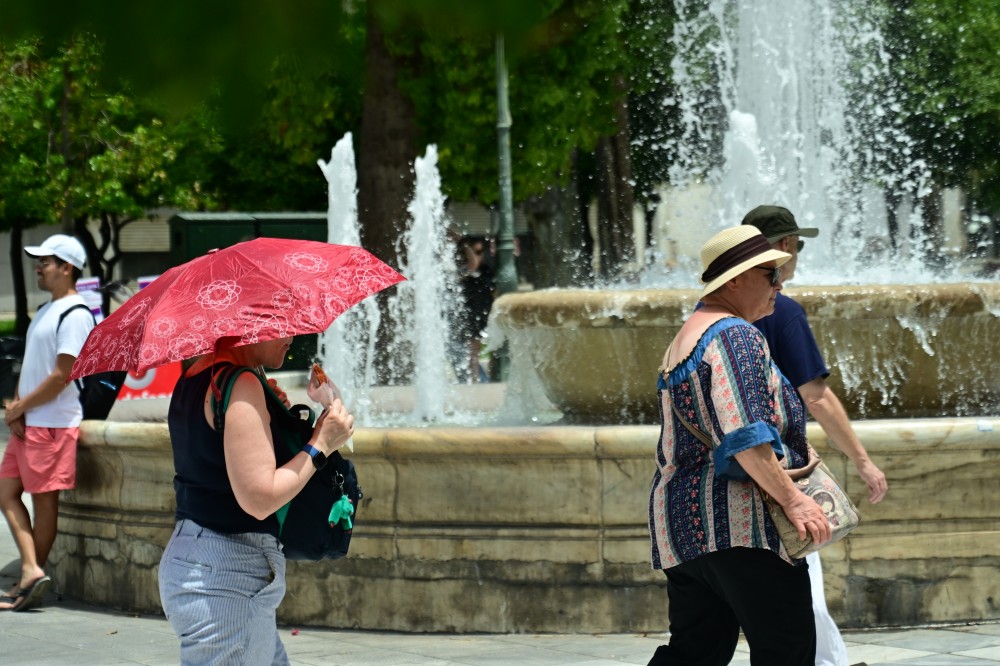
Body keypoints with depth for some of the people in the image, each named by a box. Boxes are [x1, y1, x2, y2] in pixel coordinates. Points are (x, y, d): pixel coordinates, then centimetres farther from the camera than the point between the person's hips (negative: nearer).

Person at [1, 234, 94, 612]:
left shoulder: (74, 315, -13)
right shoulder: (45, 312, 17)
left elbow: (61, 375, -18)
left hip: (53, 423, -10)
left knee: (44, 500, -4)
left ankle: (32, 581, -1)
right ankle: (32, 572, 3)